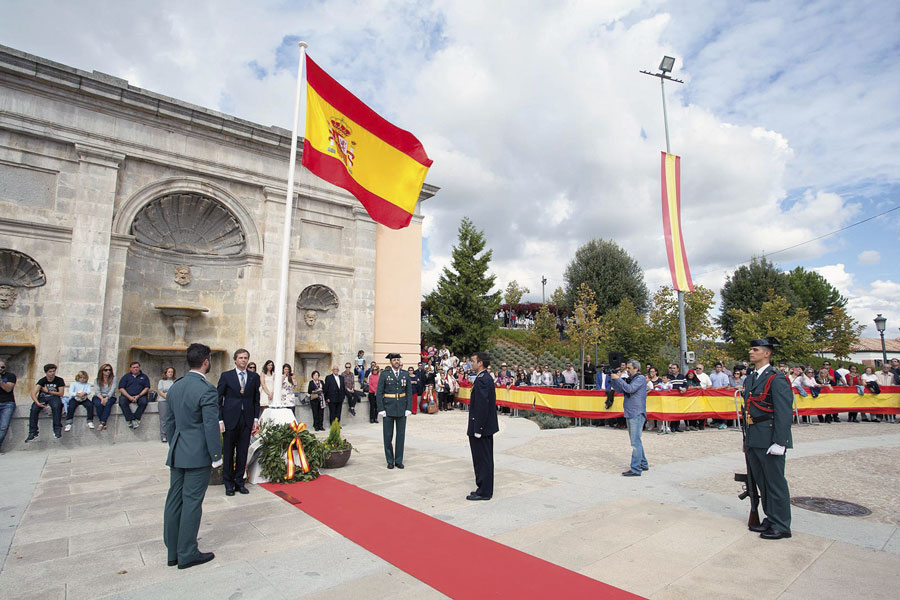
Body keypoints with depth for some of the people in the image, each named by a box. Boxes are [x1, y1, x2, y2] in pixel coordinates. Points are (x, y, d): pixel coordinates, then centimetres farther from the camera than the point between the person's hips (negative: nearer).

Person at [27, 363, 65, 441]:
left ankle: (57, 429, -31)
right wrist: (37, 402, -30)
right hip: (42, 397, 2)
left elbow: (60, 394, -1)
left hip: (54, 397, -2)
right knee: (34, 409, -29)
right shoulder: (42, 380, 0)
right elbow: (33, 393, -13)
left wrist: (48, 391, -5)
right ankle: (32, 432, -18)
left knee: (56, 406, -36)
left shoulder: (59, 380, -1)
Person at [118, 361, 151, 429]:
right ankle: (131, 420, -33)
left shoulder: (144, 377, 16)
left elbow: (147, 388, 7)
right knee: (122, 401, -33)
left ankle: (136, 419, -31)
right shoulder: (126, 376, 16)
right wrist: (129, 397, -11)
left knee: (144, 401, -34)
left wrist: (138, 396, -11)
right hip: (127, 396, 1)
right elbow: (121, 388, 6)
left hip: (140, 396, -1)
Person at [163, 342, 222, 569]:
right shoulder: (207, 390, -17)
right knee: (192, 502, 1)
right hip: (198, 455, -8)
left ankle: (173, 552, 25)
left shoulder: (174, 387, 7)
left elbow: (169, 422, 14)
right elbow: (211, 426, -17)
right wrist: (216, 456, -9)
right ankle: (187, 554, 12)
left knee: (174, 500, 13)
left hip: (177, 454, 8)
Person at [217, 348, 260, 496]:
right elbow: (218, 399, -1)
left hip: (247, 420, 2)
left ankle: (239, 482, 21)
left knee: (243, 453, 8)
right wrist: (220, 420, -7)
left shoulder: (254, 377, 7)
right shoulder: (226, 376, 0)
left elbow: (256, 399, 10)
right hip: (230, 420, -2)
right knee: (228, 453, 7)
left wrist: (256, 418, 3)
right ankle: (228, 484, 21)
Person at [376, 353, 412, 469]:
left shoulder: (405, 374, 4)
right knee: (388, 435, 4)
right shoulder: (384, 374, -3)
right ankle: (390, 461, 17)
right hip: (388, 408, -2)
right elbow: (379, 393, -3)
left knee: (401, 435, 7)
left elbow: (409, 392, 5)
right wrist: (381, 409, -9)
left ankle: (399, 461, 18)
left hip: (401, 409, 2)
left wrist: (409, 408, -2)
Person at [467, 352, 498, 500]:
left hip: (482, 427, -10)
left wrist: (477, 429, -22)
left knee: (482, 459, 0)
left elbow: (482, 406, -25)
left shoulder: (482, 380, -20)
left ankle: (484, 492, 11)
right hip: (487, 426, 10)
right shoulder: (486, 378, 11)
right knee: (485, 459, 17)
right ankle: (485, 489, 28)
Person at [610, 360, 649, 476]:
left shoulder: (640, 378, -8)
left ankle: (636, 469, -8)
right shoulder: (630, 379, 17)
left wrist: (618, 378, -15)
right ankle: (643, 464, 29)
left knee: (635, 442, -10)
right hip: (630, 414, 9)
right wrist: (613, 379, 3)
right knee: (636, 441, 17)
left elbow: (629, 389, -21)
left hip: (637, 414, -9)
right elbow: (619, 390, 16)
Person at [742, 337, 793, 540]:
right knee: (761, 482, 17)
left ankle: (781, 526, 15)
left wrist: (779, 443, -20)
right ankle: (770, 520, 30)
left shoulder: (776, 379, -12)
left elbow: (785, 413, -17)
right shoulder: (750, 379, 13)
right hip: (754, 440, 9)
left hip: (769, 439, -9)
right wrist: (747, 438, 18)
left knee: (775, 483, 2)